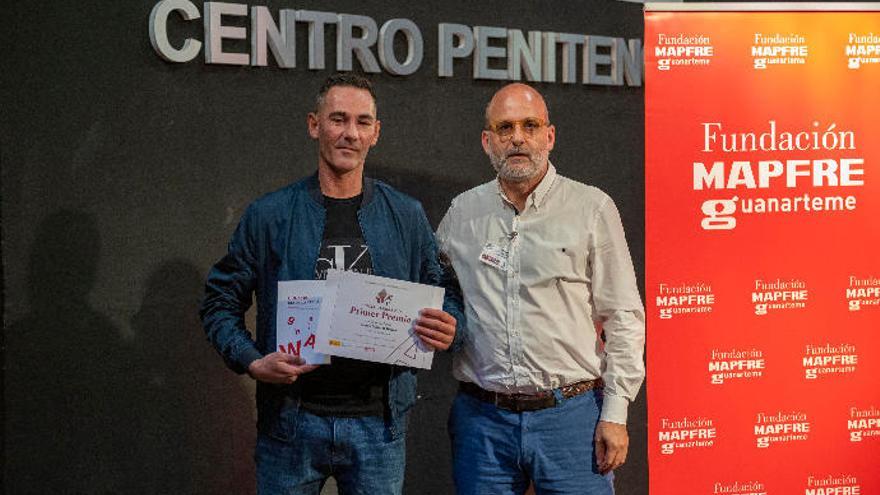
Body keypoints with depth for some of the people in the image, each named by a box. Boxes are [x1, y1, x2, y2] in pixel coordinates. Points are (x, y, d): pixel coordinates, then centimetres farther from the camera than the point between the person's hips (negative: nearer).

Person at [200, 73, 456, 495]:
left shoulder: (407, 217, 6)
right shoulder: (270, 215, 1)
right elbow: (220, 301, 5)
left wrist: (445, 332, -9)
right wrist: (252, 361, -11)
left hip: (378, 422, 1)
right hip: (292, 421, -1)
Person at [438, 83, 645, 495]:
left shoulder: (591, 208, 0)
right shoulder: (462, 214, 8)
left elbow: (623, 318, -1)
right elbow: (442, 300, 21)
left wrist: (615, 413, -6)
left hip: (571, 414, -2)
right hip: (482, 417, 3)